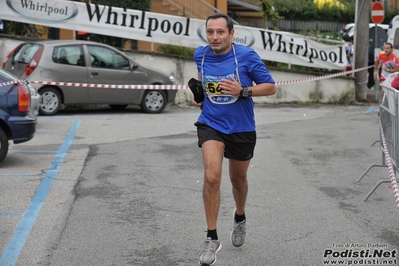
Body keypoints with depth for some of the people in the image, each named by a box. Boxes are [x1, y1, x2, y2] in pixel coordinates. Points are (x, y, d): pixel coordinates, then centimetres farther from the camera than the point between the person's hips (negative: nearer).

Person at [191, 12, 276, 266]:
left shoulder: (247, 56, -16)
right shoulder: (200, 54, -5)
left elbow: (271, 87, -12)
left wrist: (243, 91, -26)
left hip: (241, 128, 0)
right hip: (211, 124, 1)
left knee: (238, 178, 19)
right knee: (212, 176, -21)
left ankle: (240, 218, 51)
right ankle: (212, 238, -8)